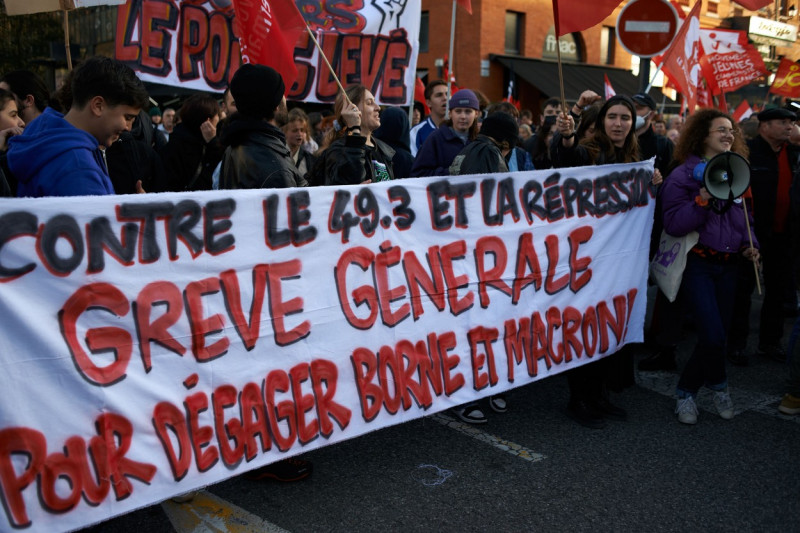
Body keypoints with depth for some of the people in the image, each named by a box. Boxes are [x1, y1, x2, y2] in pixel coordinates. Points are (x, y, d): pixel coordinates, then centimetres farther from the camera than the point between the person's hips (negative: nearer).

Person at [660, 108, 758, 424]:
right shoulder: (684, 174, -8)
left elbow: (742, 217, 21)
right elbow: (673, 224, -16)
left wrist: (749, 244, 6)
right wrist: (702, 201, -26)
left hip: (728, 265, 6)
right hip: (698, 264, -6)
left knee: (718, 334, 7)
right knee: (713, 335, -14)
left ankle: (686, 392, 25)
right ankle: (718, 385, 16)